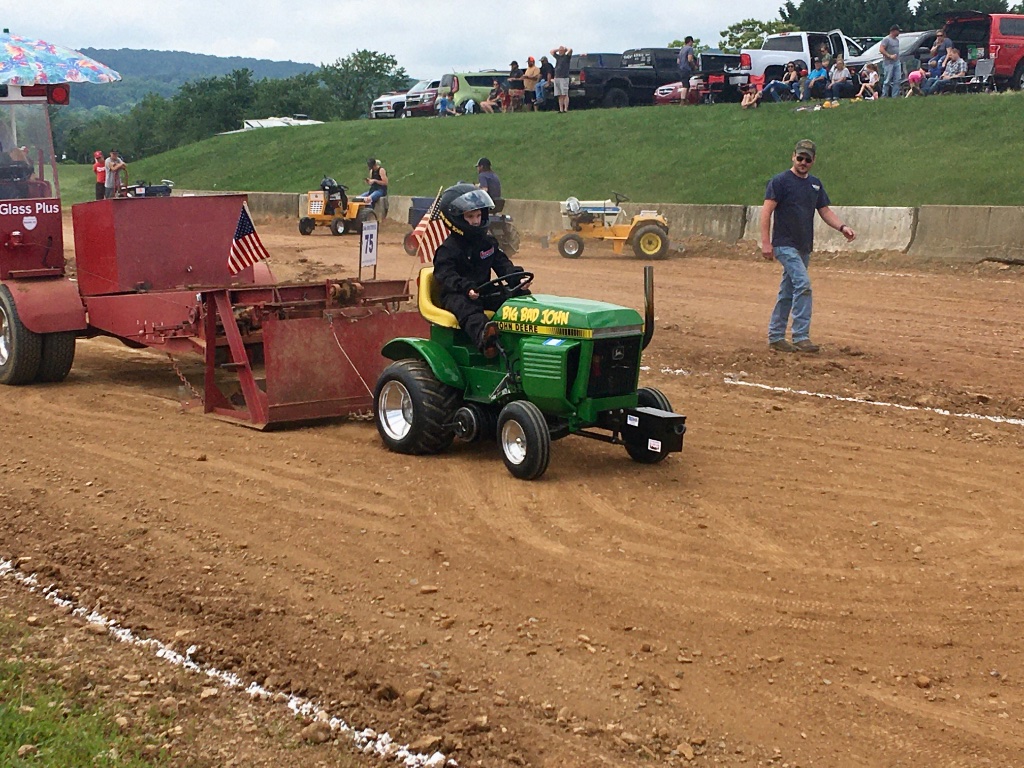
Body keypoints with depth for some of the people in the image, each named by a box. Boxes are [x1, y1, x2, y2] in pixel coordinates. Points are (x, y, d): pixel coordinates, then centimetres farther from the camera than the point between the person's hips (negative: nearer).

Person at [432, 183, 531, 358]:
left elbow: (503, 265, 11)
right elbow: (446, 275, -19)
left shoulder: (488, 243, 15)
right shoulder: (448, 249, -5)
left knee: (522, 296, -11)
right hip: (455, 295, -7)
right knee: (467, 308, -41)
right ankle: (483, 336, -68)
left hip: (484, 293, 7)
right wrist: (466, 288, -37)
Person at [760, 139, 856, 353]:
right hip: (785, 245, -7)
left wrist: (842, 227, -2)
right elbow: (767, 211, -11)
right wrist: (765, 242, -19)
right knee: (803, 284, -19)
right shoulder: (780, 181, -6)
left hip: (804, 247, 7)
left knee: (788, 292, 10)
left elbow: (825, 210, 16)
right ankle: (801, 337, -18)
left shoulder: (815, 184, 15)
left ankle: (775, 337, 17)